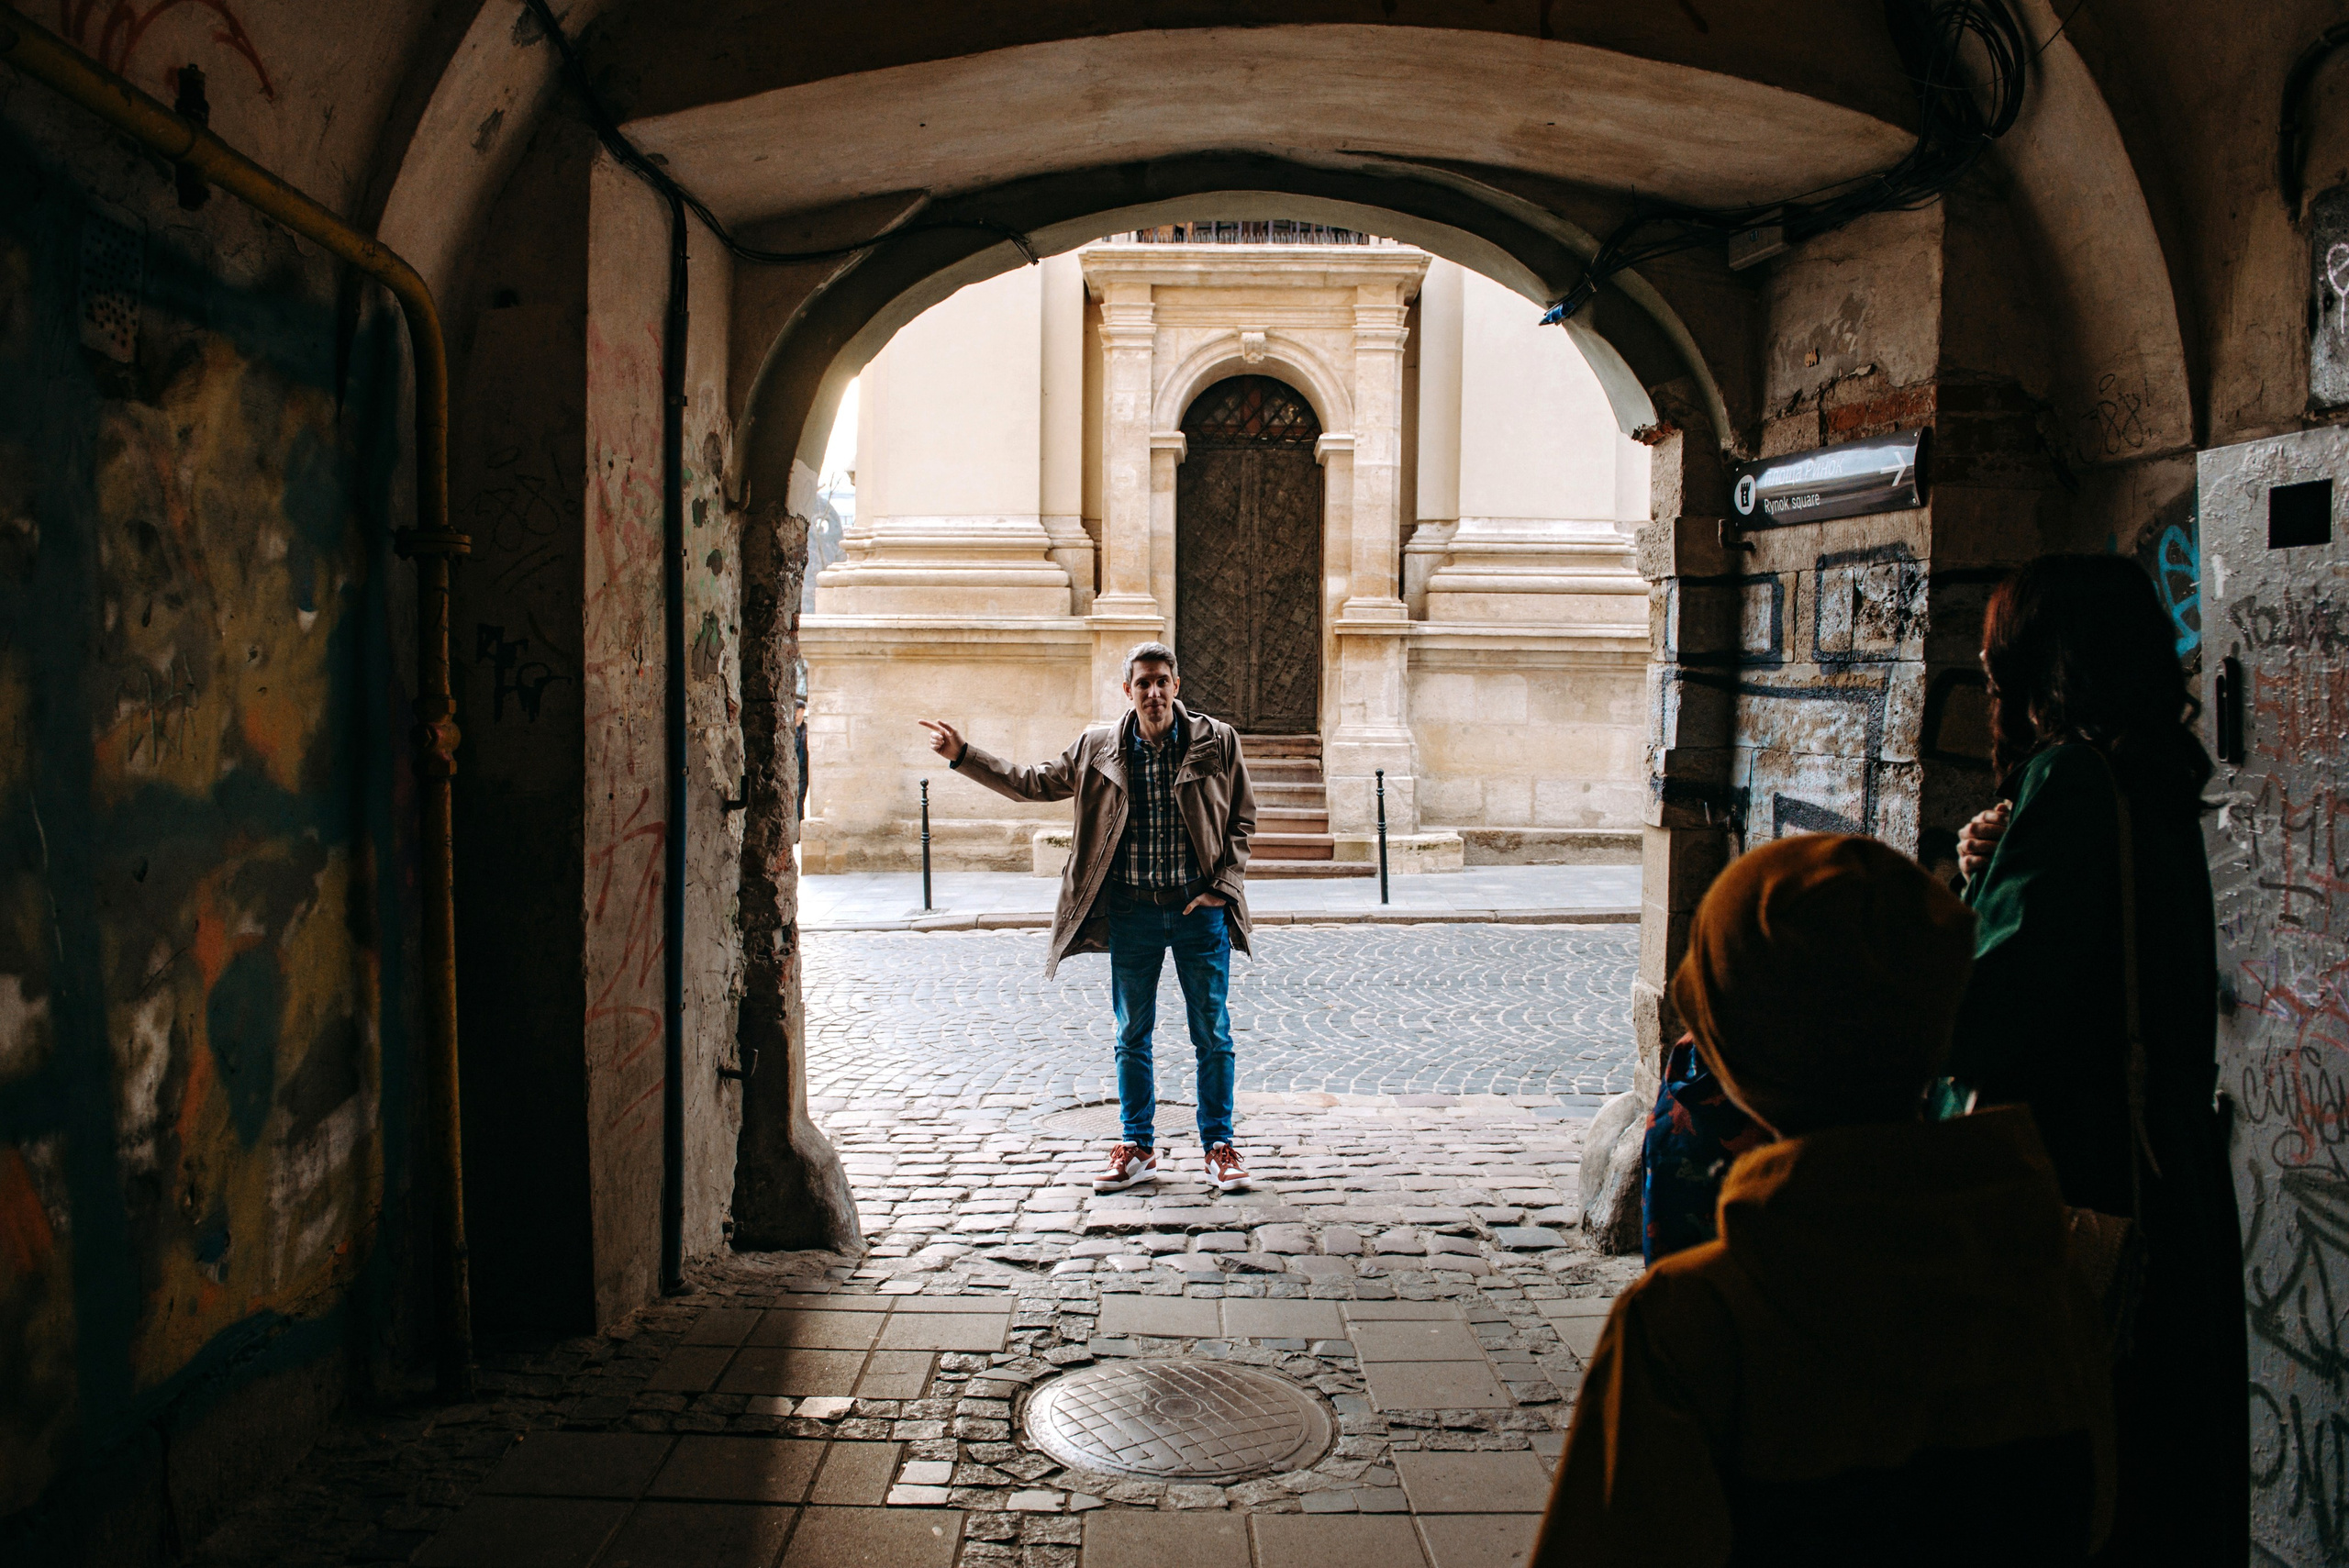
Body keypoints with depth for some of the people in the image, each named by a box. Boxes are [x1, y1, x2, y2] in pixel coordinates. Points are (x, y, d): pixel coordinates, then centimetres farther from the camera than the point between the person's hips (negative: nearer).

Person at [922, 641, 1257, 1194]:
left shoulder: (1216, 742, -2)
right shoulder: (1098, 748, 2)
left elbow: (1241, 820, 4)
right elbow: (1031, 783, 11)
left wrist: (1222, 888, -5)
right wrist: (963, 755, 4)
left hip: (1200, 908, -2)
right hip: (1132, 911, 2)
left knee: (1212, 1035, 4)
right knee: (1132, 1036, 10)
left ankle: (1218, 1147, 17)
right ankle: (1137, 1148, 22)